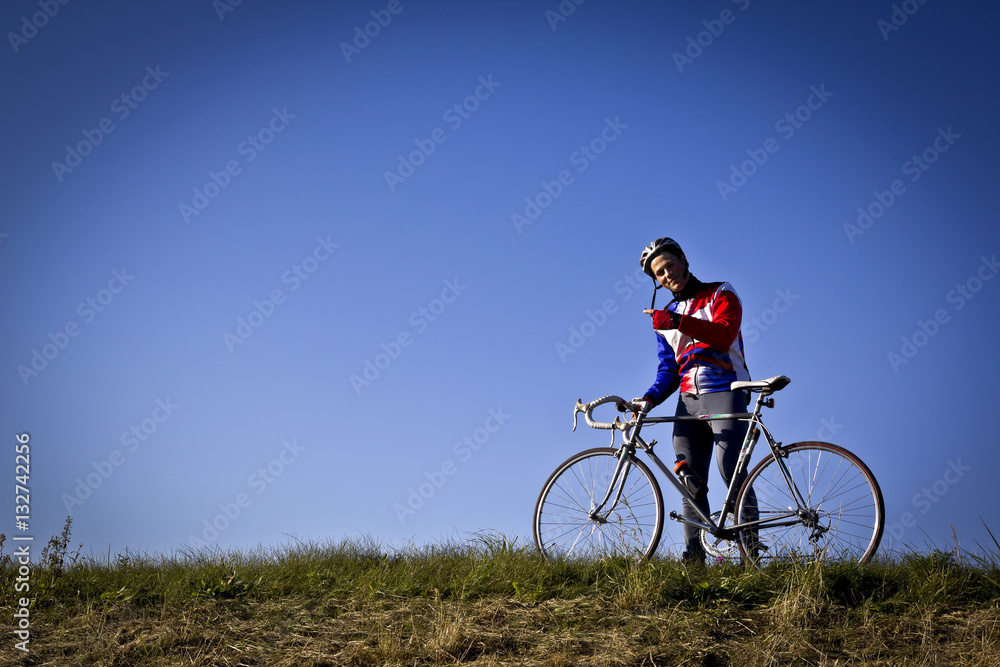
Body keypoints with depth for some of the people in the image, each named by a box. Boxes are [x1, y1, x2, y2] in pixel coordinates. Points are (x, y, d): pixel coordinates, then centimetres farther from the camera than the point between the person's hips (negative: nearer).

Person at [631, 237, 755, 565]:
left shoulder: (720, 294, 6)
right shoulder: (666, 316, 21)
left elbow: (724, 335, -13)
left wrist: (679, 322, -25)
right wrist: (649, 399, 0)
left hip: (724, 392, -5)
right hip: (688, 400, 5)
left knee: (733, 476, -14)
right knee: (690, 482, -2)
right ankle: (694, 556, -1)